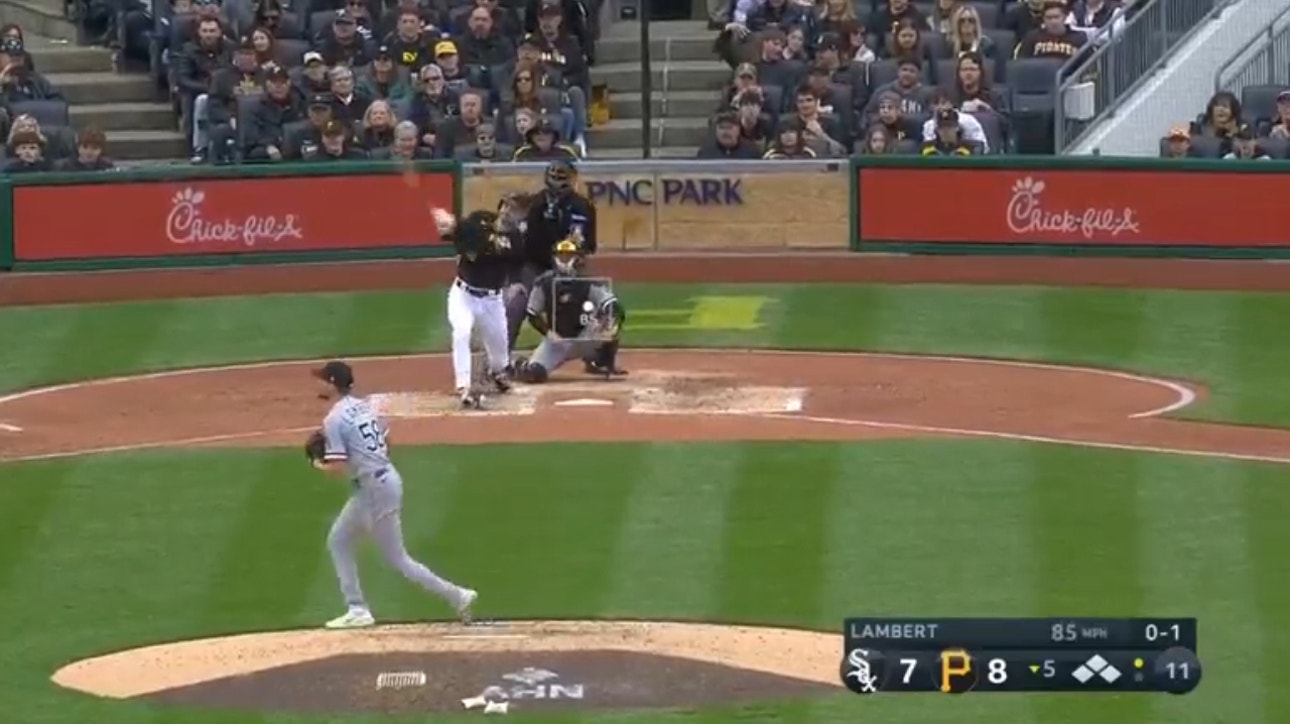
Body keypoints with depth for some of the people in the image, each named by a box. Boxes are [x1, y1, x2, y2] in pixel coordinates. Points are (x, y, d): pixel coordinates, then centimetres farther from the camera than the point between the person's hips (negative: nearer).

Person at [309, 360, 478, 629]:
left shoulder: (334, 420, -15)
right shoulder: (365, 406, 10)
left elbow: (338, 468, -19)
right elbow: (385, 442, 19)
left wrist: (319, 465, 1)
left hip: (374, 489, -10)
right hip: (386, 478, 10)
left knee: (397, 559, -2)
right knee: (338, 541, 18)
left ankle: (455, 595, 0)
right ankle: (357, 610, 17)